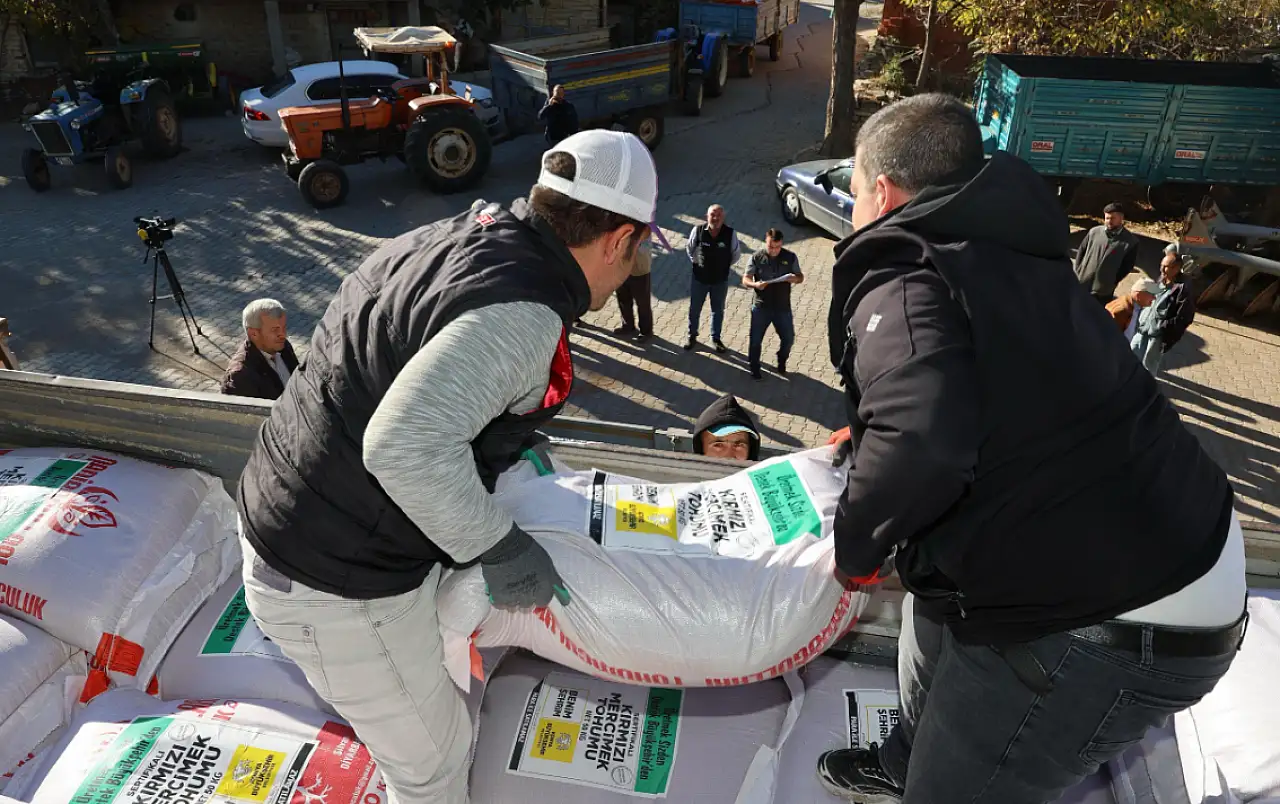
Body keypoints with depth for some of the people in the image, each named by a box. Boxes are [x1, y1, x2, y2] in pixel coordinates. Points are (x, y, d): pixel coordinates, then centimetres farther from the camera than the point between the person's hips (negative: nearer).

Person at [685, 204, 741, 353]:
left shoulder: (730, 233, -17)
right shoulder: (698, 230, -17)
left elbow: (736, 253, 1)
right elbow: (689, 249, 2)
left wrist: (725, 266, 3)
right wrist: (696, 262, 3)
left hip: (720, 280, 0)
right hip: (699, 278, 0)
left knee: (718, 310, 17)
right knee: (694, 309, 15)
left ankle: (716, 338, 36)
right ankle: (692, 336, 36)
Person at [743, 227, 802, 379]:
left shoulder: (790, 257, -3)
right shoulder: (757, 257, -6)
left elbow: (800, 277, 5)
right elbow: (745, 280, -6)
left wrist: (795, 279, -20)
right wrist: (755, 284, -28)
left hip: (783, 307, 1)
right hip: (761, 307, -1)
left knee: (788, 338, 9)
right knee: (756, 339, 5)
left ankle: (781, 363, 38)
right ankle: (754, 368, 28)